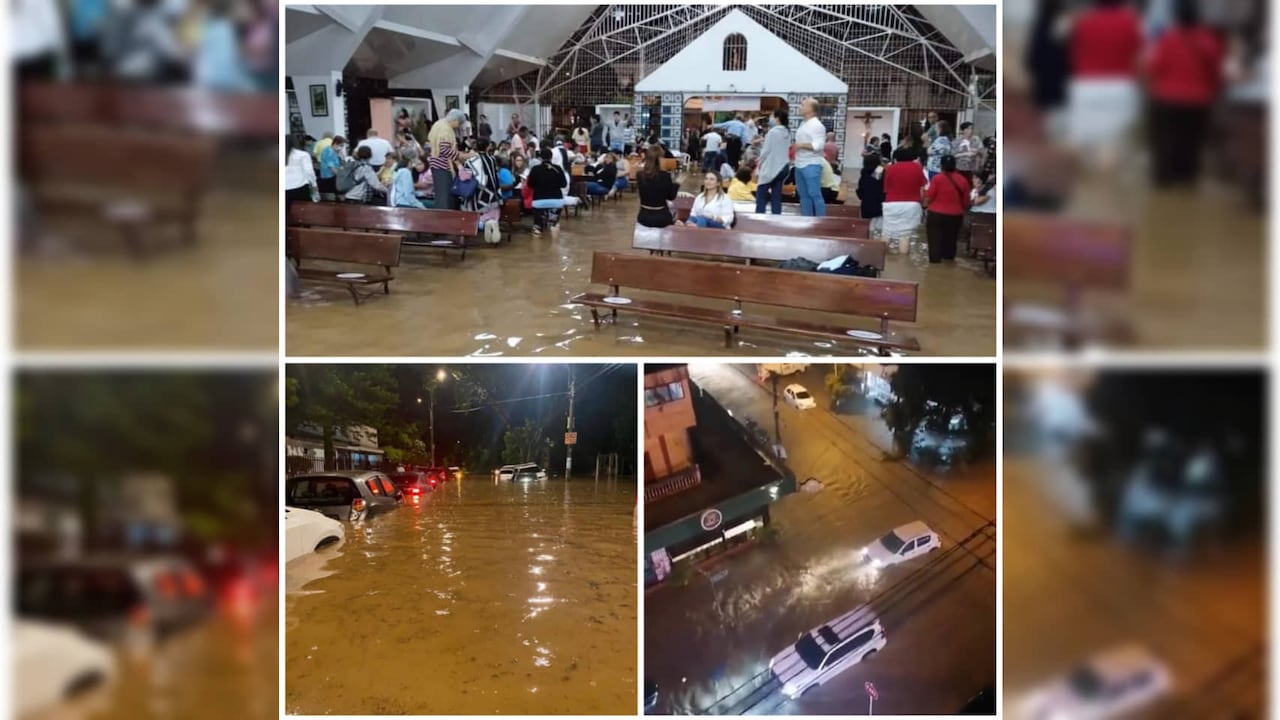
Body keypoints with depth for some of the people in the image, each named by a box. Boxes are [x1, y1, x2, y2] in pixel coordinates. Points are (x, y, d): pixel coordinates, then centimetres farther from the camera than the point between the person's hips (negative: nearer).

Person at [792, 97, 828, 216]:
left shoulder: (817, 125, -11)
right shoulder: (803, 124, 16)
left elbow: (818, 145, -20)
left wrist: (801, 145, -15)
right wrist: (795, 147, 8)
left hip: (812, 165, -9)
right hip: (800, 165, 9)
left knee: (815, 194, -9)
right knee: (803, 195, 11)